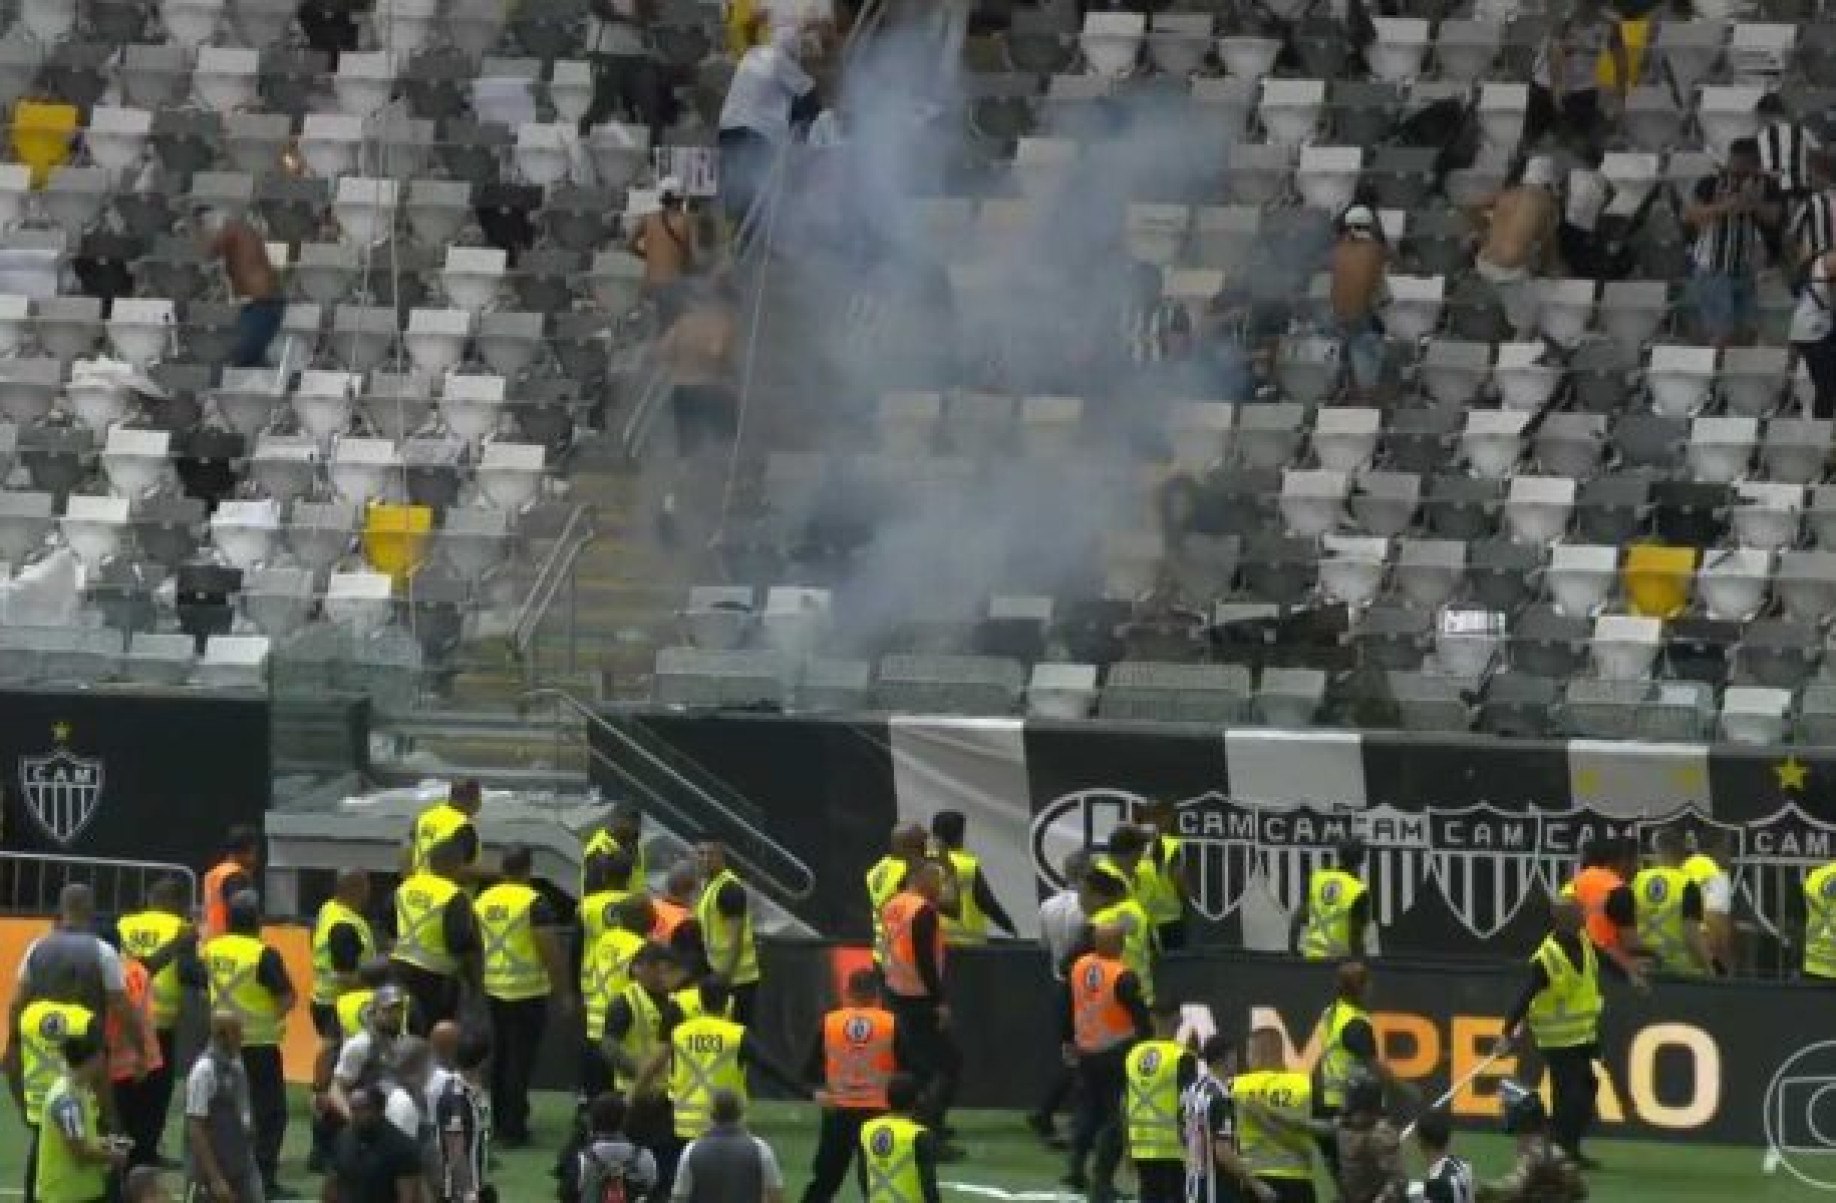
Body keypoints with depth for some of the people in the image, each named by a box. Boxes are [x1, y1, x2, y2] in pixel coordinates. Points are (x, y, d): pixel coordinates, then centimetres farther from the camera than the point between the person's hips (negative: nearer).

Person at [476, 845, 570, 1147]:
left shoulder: (484, 900, 4)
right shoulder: (535, 903, -15)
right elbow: (551, 950, -16)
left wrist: (478, 983, 26)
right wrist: (564, 992, -7)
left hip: (493, 989, 6)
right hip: (528, 992, -6)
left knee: (500, 1056, 17)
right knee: (520, 1060, -3)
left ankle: (499, 1122, 24)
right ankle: (513, 1128, -3)